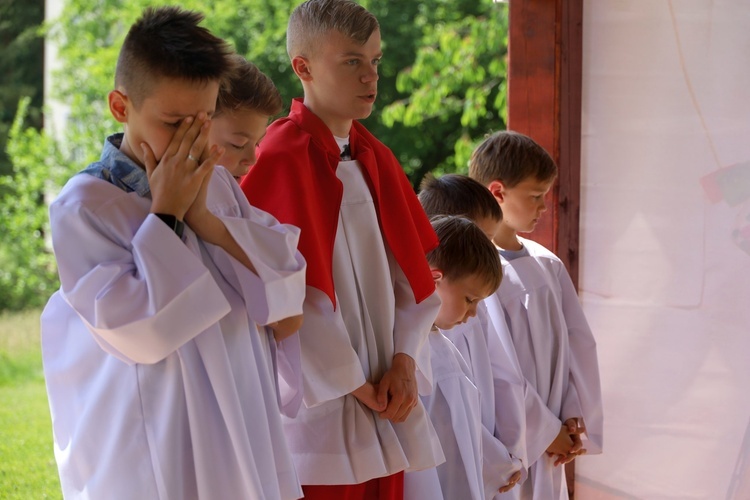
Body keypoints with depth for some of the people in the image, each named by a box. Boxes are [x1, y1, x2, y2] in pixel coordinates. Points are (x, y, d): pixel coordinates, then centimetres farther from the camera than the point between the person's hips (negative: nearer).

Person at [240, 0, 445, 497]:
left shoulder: (377, 160, 12)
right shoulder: (284, 158, -12)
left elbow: (411, 272, 12)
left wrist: (405, 362, -2)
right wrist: (350, 384, -11)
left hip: (384, 410, 7)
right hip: (320, 411, -7)